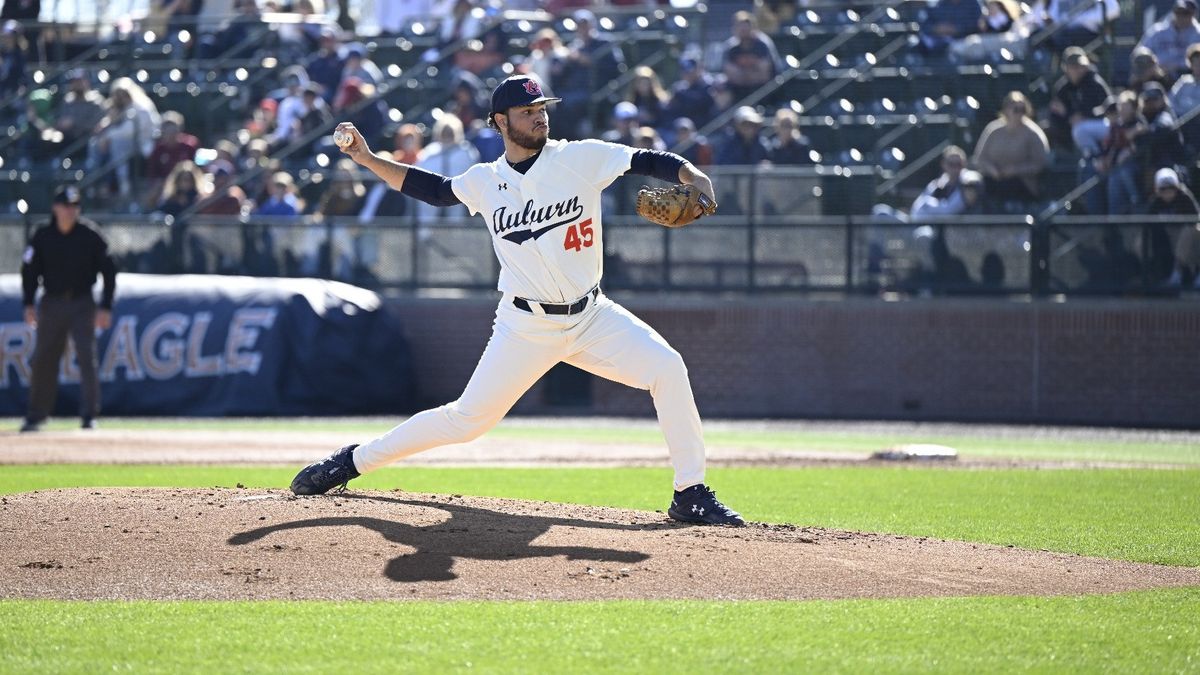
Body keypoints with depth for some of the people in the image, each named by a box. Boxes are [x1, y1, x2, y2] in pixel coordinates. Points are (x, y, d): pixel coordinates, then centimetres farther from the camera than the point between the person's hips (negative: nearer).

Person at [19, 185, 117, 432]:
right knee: (43, 359, 4)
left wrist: (105, 307, -8)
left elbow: (108, 271, -3)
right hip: (51, 303, 2)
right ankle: (36, 416, 14)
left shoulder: (90, 235, -6)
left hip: (82, 303, -2)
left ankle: (89, 415, -8)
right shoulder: (43, 236, -1)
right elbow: (30, 270, 7)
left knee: (86, 356, -11)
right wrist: (28, 303, -3)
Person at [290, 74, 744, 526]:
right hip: (526, 328, 0)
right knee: (468, 418, -2)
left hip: (592, 318, 0)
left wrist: (693, 179, -28)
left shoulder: (582, 158, -4)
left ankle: (691, 494, -11)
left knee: (667, 368, -20)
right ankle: (354, 460, 16)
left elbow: (650, 162, -8)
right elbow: (434, 189, 20)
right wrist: (367, 159, 13)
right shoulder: (485, 181, 3)